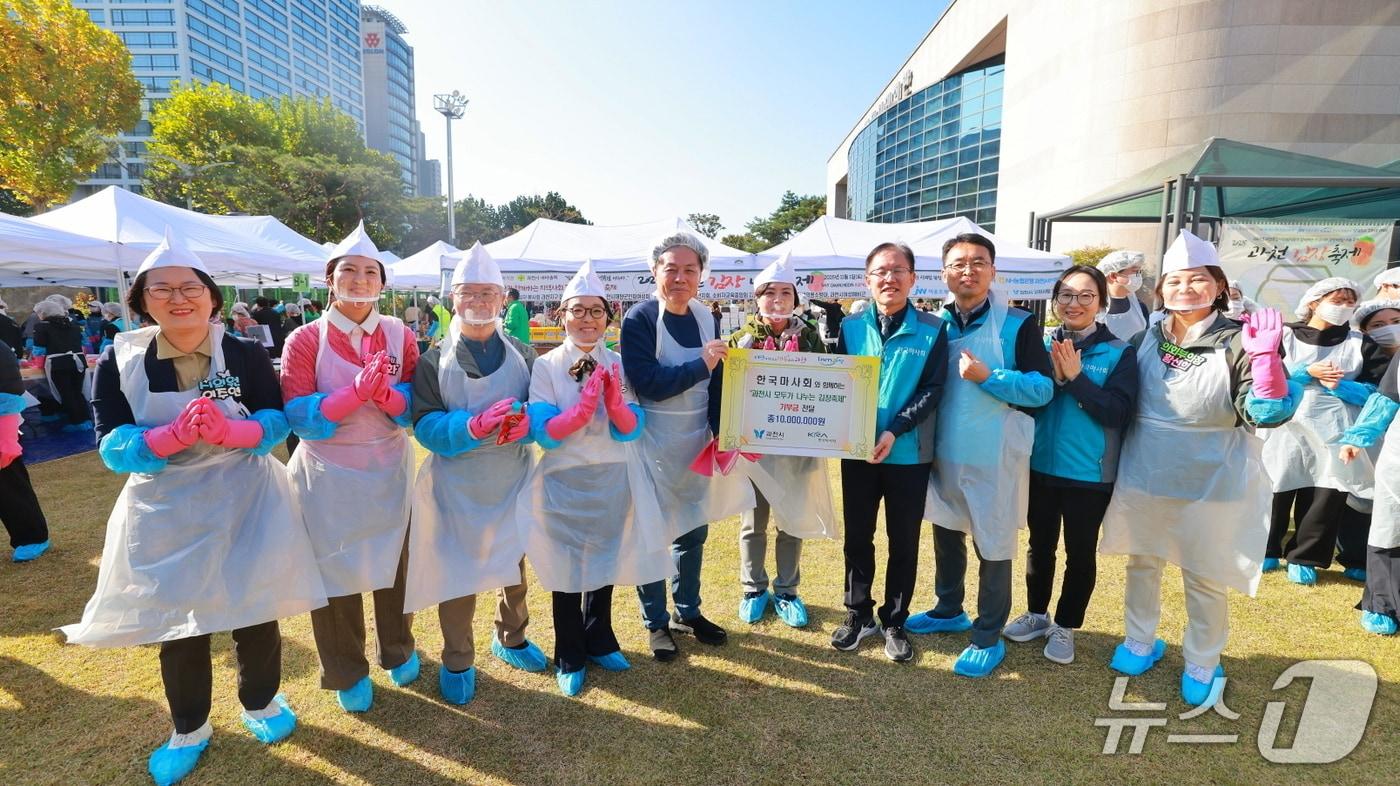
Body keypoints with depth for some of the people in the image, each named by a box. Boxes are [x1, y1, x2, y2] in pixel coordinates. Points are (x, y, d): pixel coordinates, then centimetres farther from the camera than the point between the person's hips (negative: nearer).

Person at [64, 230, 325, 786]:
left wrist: (228, 431, -28)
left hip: (245, 502, -1)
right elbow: (112, 446, -10)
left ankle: (260, 704, 37)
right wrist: (177, 434, -30)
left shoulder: (246, 354, -6)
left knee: (255, 608, 10)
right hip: (165, 510, 1)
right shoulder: (119, 361, -4)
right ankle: (189, 729, 36)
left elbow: (277, 421, -8)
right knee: (177, 619, 13)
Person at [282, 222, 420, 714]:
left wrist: (386, 394, -24)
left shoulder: (400, 336, -1)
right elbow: (298, 416, -15)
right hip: (328, 476, -2)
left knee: (394, 564, 15)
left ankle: (398, 651, 38)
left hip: (389, 471, 2)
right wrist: (358, 390, -27)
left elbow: (415, 407, -3)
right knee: (335, 573, 9)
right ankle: (347, 674, 29)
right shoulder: (304, 340, -7)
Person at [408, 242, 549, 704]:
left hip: (513, 480, 3)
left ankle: (511, 639, 42)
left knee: (516, 564, 18)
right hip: (457, 484, -2)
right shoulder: (434, 360, -5)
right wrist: (472, 426, -31)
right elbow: (425, 424, -13)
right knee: (456, 571, 7)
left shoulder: (522, 355, 2)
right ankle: (457, 662, 28)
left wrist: (525, 423, -24)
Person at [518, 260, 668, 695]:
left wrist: (615, 403, -24)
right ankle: (569, 659, 28)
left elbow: (632, 429, -4)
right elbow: (543, 432, -14)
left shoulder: (618, 364, 1)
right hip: (565, 482, -3)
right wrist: (584, 407, -28)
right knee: (567, 570, 9)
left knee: (605, 564, 17)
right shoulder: (546, 366, -7)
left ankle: (599, 642, 38)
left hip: (613, 480, 3)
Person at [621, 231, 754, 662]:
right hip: (653, 445, -6)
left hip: (696, 444, 6)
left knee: (694, 529, 16)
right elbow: (646, 383, -23)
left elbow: (715, 383, 6)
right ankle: (657, 623, 24)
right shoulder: (640, 318, -13)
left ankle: (687, 612, 35)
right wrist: (700, 365, -28)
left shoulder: (705, 318, 4)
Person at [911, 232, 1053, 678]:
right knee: (946, 533, 18)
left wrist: (988, 377, -23)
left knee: (993, 545, 5)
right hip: (944, 452, 5)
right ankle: (949, 611, 39)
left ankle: (989, 637, 22)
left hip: (995, 456, -5)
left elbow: (1043, 389, -12)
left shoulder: (1018, 324, -8)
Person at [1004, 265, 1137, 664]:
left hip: (1089, 473, -2)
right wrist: (1053, 377, -20)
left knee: (1080, 553, 10)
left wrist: (1075, 377, -22)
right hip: (1041, 466, 3)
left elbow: (1118, 412, -16)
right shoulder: (1041, 343, 0)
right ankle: (1037, 614, 36)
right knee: (1040, 545, 17)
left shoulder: (1119, 352, -7)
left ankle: (1065, 627, 28)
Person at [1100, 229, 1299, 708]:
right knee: (1142, 562, 17)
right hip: (1143, 479, 4)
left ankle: (1202, 665, 31)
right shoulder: (1146, 340, 1)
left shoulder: (1237, 343, -12)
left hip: (1210, 486, -4)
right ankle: (1140, 642, 38)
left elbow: (1268, 413, -22)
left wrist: (1266, 356, -34)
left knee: (1204, 578, 9)